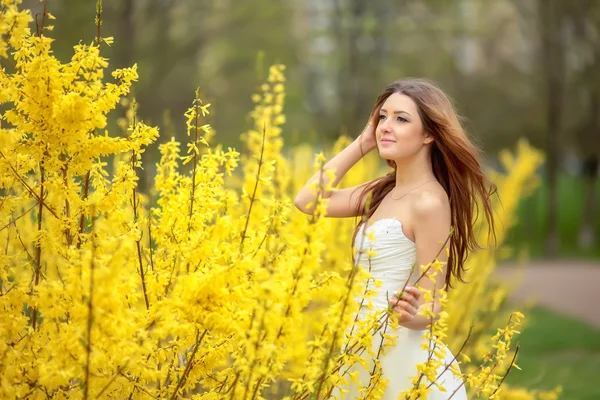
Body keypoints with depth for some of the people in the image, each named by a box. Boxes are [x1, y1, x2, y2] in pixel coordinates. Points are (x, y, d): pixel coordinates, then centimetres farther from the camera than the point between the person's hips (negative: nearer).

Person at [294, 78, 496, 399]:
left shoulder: (429, 201, -16)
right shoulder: (382, 191, 8)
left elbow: (430, 307, -15)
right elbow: (307, 200, 3)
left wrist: (408, 314, -38)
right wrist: (363, 142, 4)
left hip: (403, 357, -8)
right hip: (369, 354, 8)